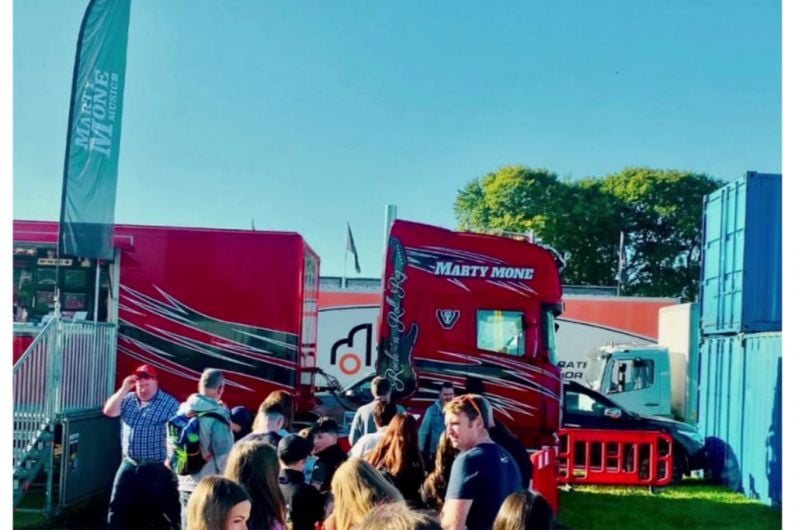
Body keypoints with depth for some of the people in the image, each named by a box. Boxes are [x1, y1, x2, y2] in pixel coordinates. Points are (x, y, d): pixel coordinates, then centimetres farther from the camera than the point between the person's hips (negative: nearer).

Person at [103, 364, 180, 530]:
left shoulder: (170, 404, -8)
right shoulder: (129, 399, 7)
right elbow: (109, 411, -5)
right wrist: (123, 389, -13)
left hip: (158, 468, -5)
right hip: (129, 465, 5)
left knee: (169, 510, 2)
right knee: (118, 508, 12)